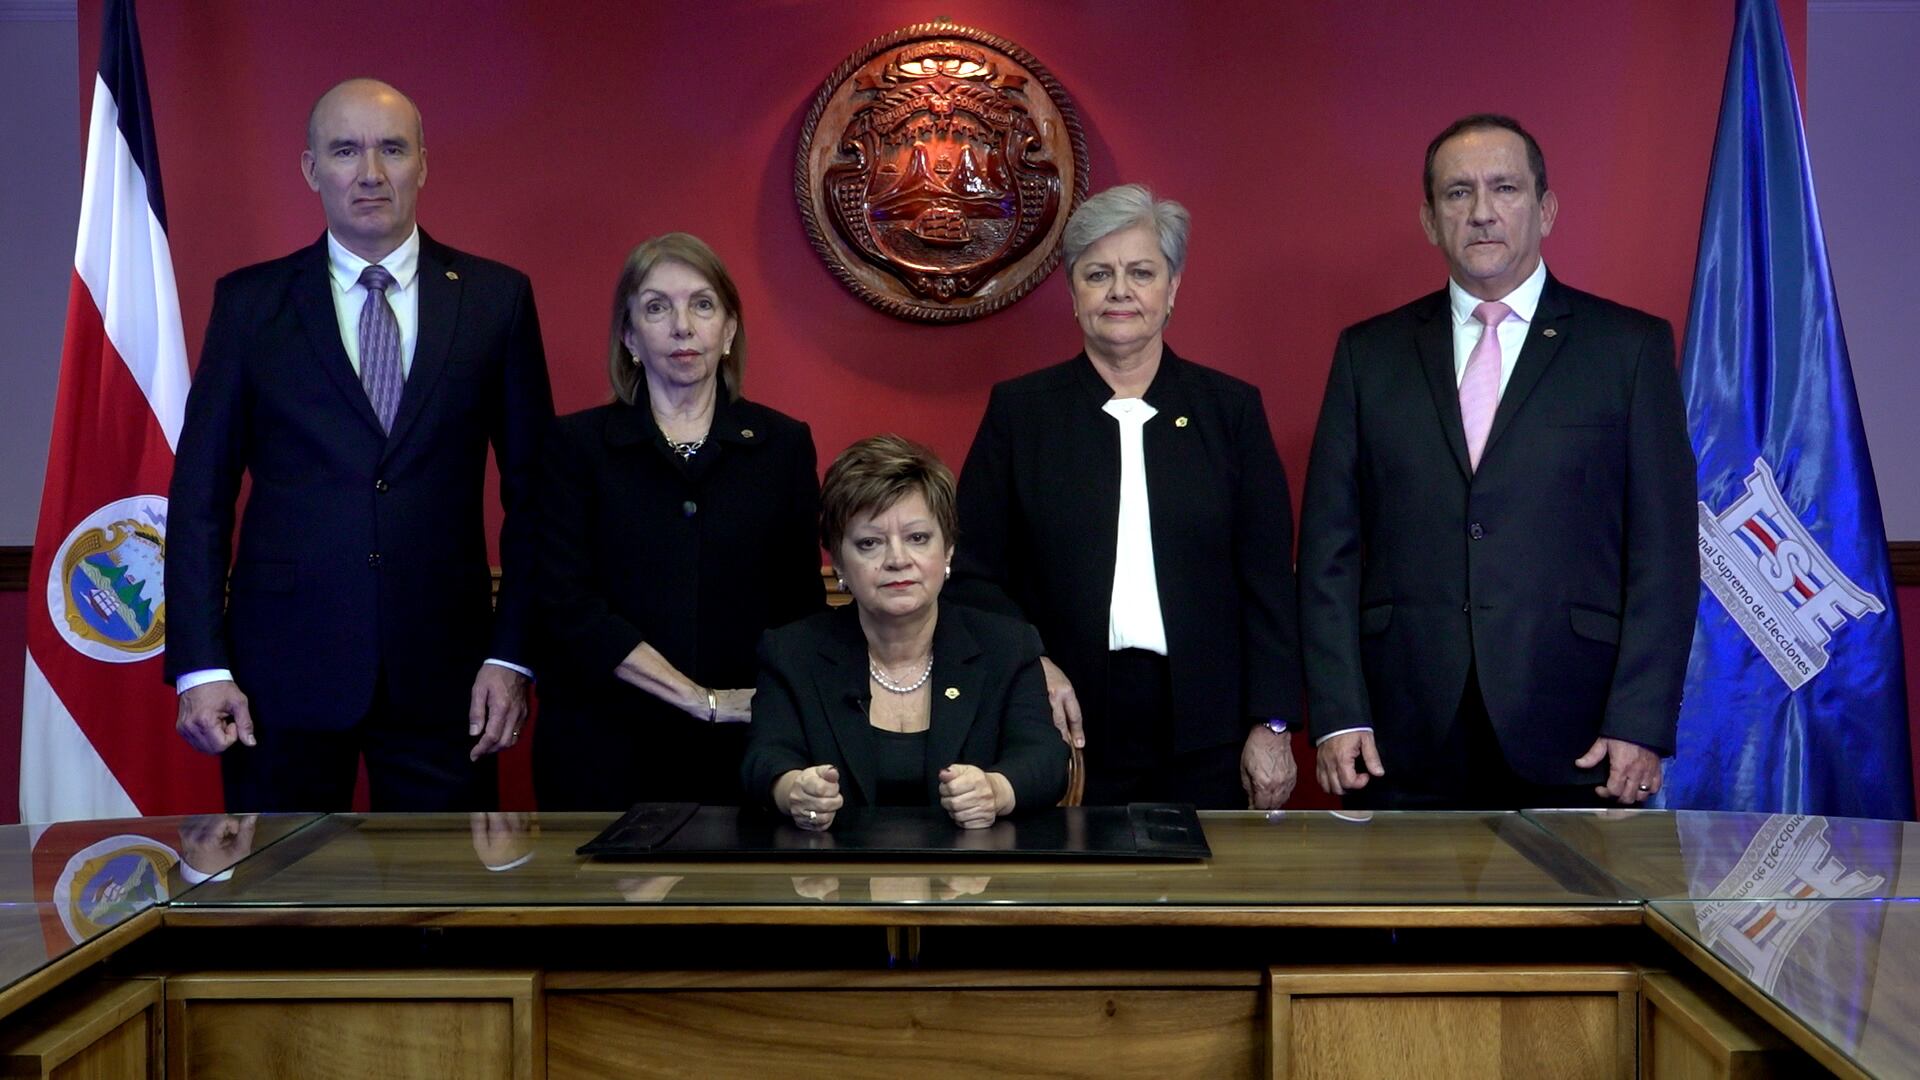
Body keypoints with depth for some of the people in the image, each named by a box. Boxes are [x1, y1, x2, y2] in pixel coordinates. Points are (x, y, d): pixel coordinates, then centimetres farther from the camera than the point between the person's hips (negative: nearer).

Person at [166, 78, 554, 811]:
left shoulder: (496, 297, 4)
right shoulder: (249, 302, 4)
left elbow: (531, 489, 4)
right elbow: (201, 493, 3)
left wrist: (513, 653, -2)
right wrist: (200, 665, -4)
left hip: (442, 667, 0)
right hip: (284, 666, 0)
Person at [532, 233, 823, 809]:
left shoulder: (784, 444, 5)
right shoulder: (578, 444, 1)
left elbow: (800, 605, 7)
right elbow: (567, 605, -8)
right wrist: (703, 699, -14)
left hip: (741, 753, 1)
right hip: (603, 754, -1)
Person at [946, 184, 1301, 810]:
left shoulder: (1232, 409, 6)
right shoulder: (1020, 409, 5)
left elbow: (1268, 580, 4)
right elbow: (971, 570, 4)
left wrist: (1272, 724, -1)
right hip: (1067, 735, 0)